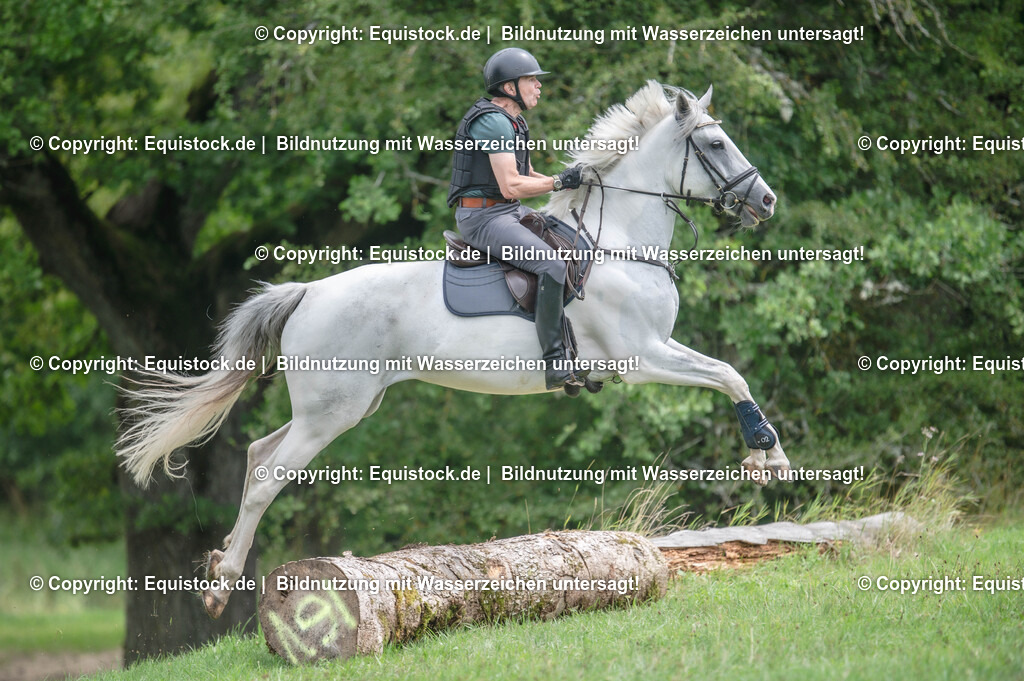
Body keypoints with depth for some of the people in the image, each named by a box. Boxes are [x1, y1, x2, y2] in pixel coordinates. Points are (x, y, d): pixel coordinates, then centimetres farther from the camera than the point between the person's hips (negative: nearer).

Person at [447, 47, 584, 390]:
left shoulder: (513, 122, 17)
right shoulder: (493, 122, -16)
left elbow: (526, 176, 24)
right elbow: (511, 186, -22)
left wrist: (570, 179, 9)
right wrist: (560, 182, -12)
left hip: (511, 212, 11)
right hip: (483, 216, -11)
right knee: (552, 264, -27)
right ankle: (555, 362, -27)